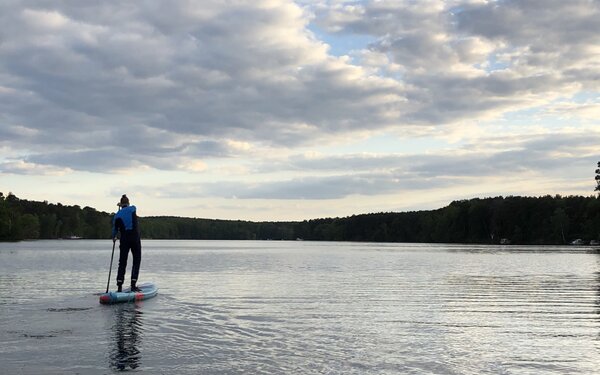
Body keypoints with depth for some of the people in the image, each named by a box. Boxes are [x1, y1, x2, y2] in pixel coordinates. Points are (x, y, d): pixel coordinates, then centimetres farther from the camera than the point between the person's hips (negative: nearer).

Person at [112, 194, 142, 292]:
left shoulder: (117, 215, 1)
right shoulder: (132, 209, 1)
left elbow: (115, 228, 6)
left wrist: (114, 237, 24)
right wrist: (124, 205, 42)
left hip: (124, 240, 1)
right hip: (135, 239, -1)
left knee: (122, 263, 7)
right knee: (136, 261, 5)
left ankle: (119, 287, 2)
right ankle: (133, 285, -4)